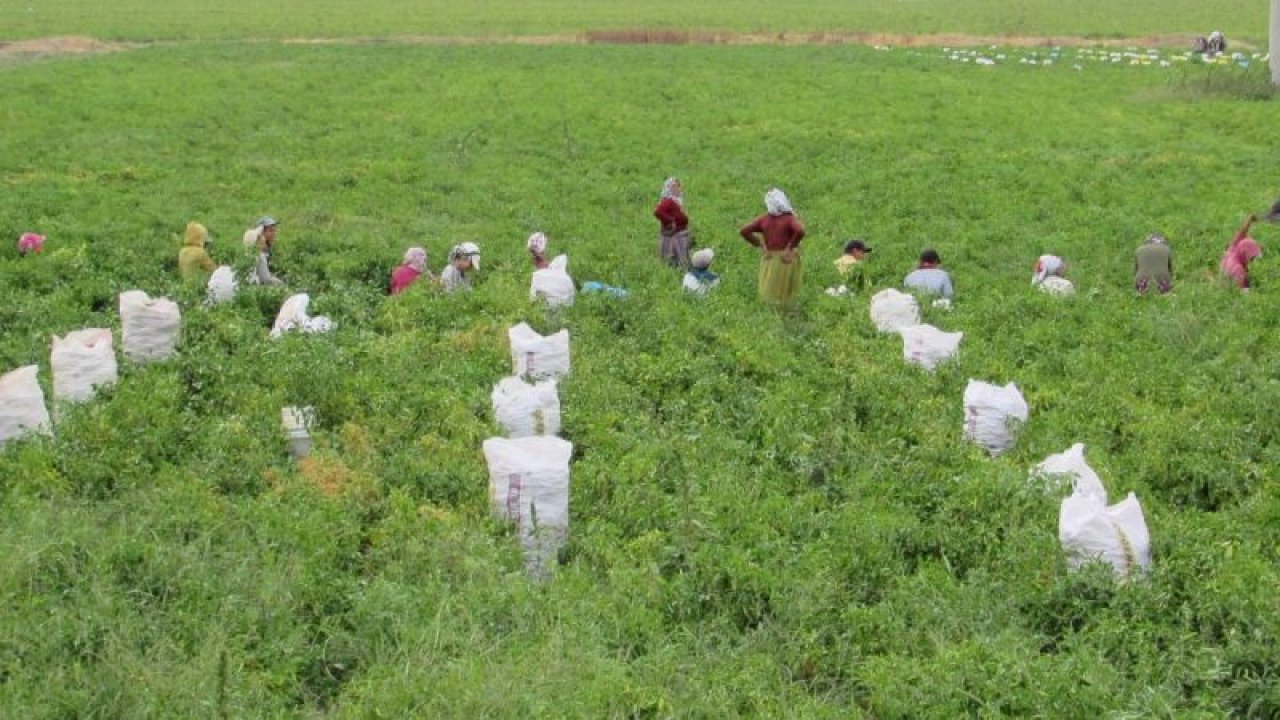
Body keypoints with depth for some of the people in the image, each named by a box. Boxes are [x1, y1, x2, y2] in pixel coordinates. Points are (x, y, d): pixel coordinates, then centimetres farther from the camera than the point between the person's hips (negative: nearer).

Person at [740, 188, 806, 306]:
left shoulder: (764, 219, -1)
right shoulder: (790, 218, -10)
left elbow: (744, 231, -3)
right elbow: (800, 231, -29)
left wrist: (759, 244, 0)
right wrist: (790, 247, -17)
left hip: (769, 258, 2)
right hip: (786, 260, -2)